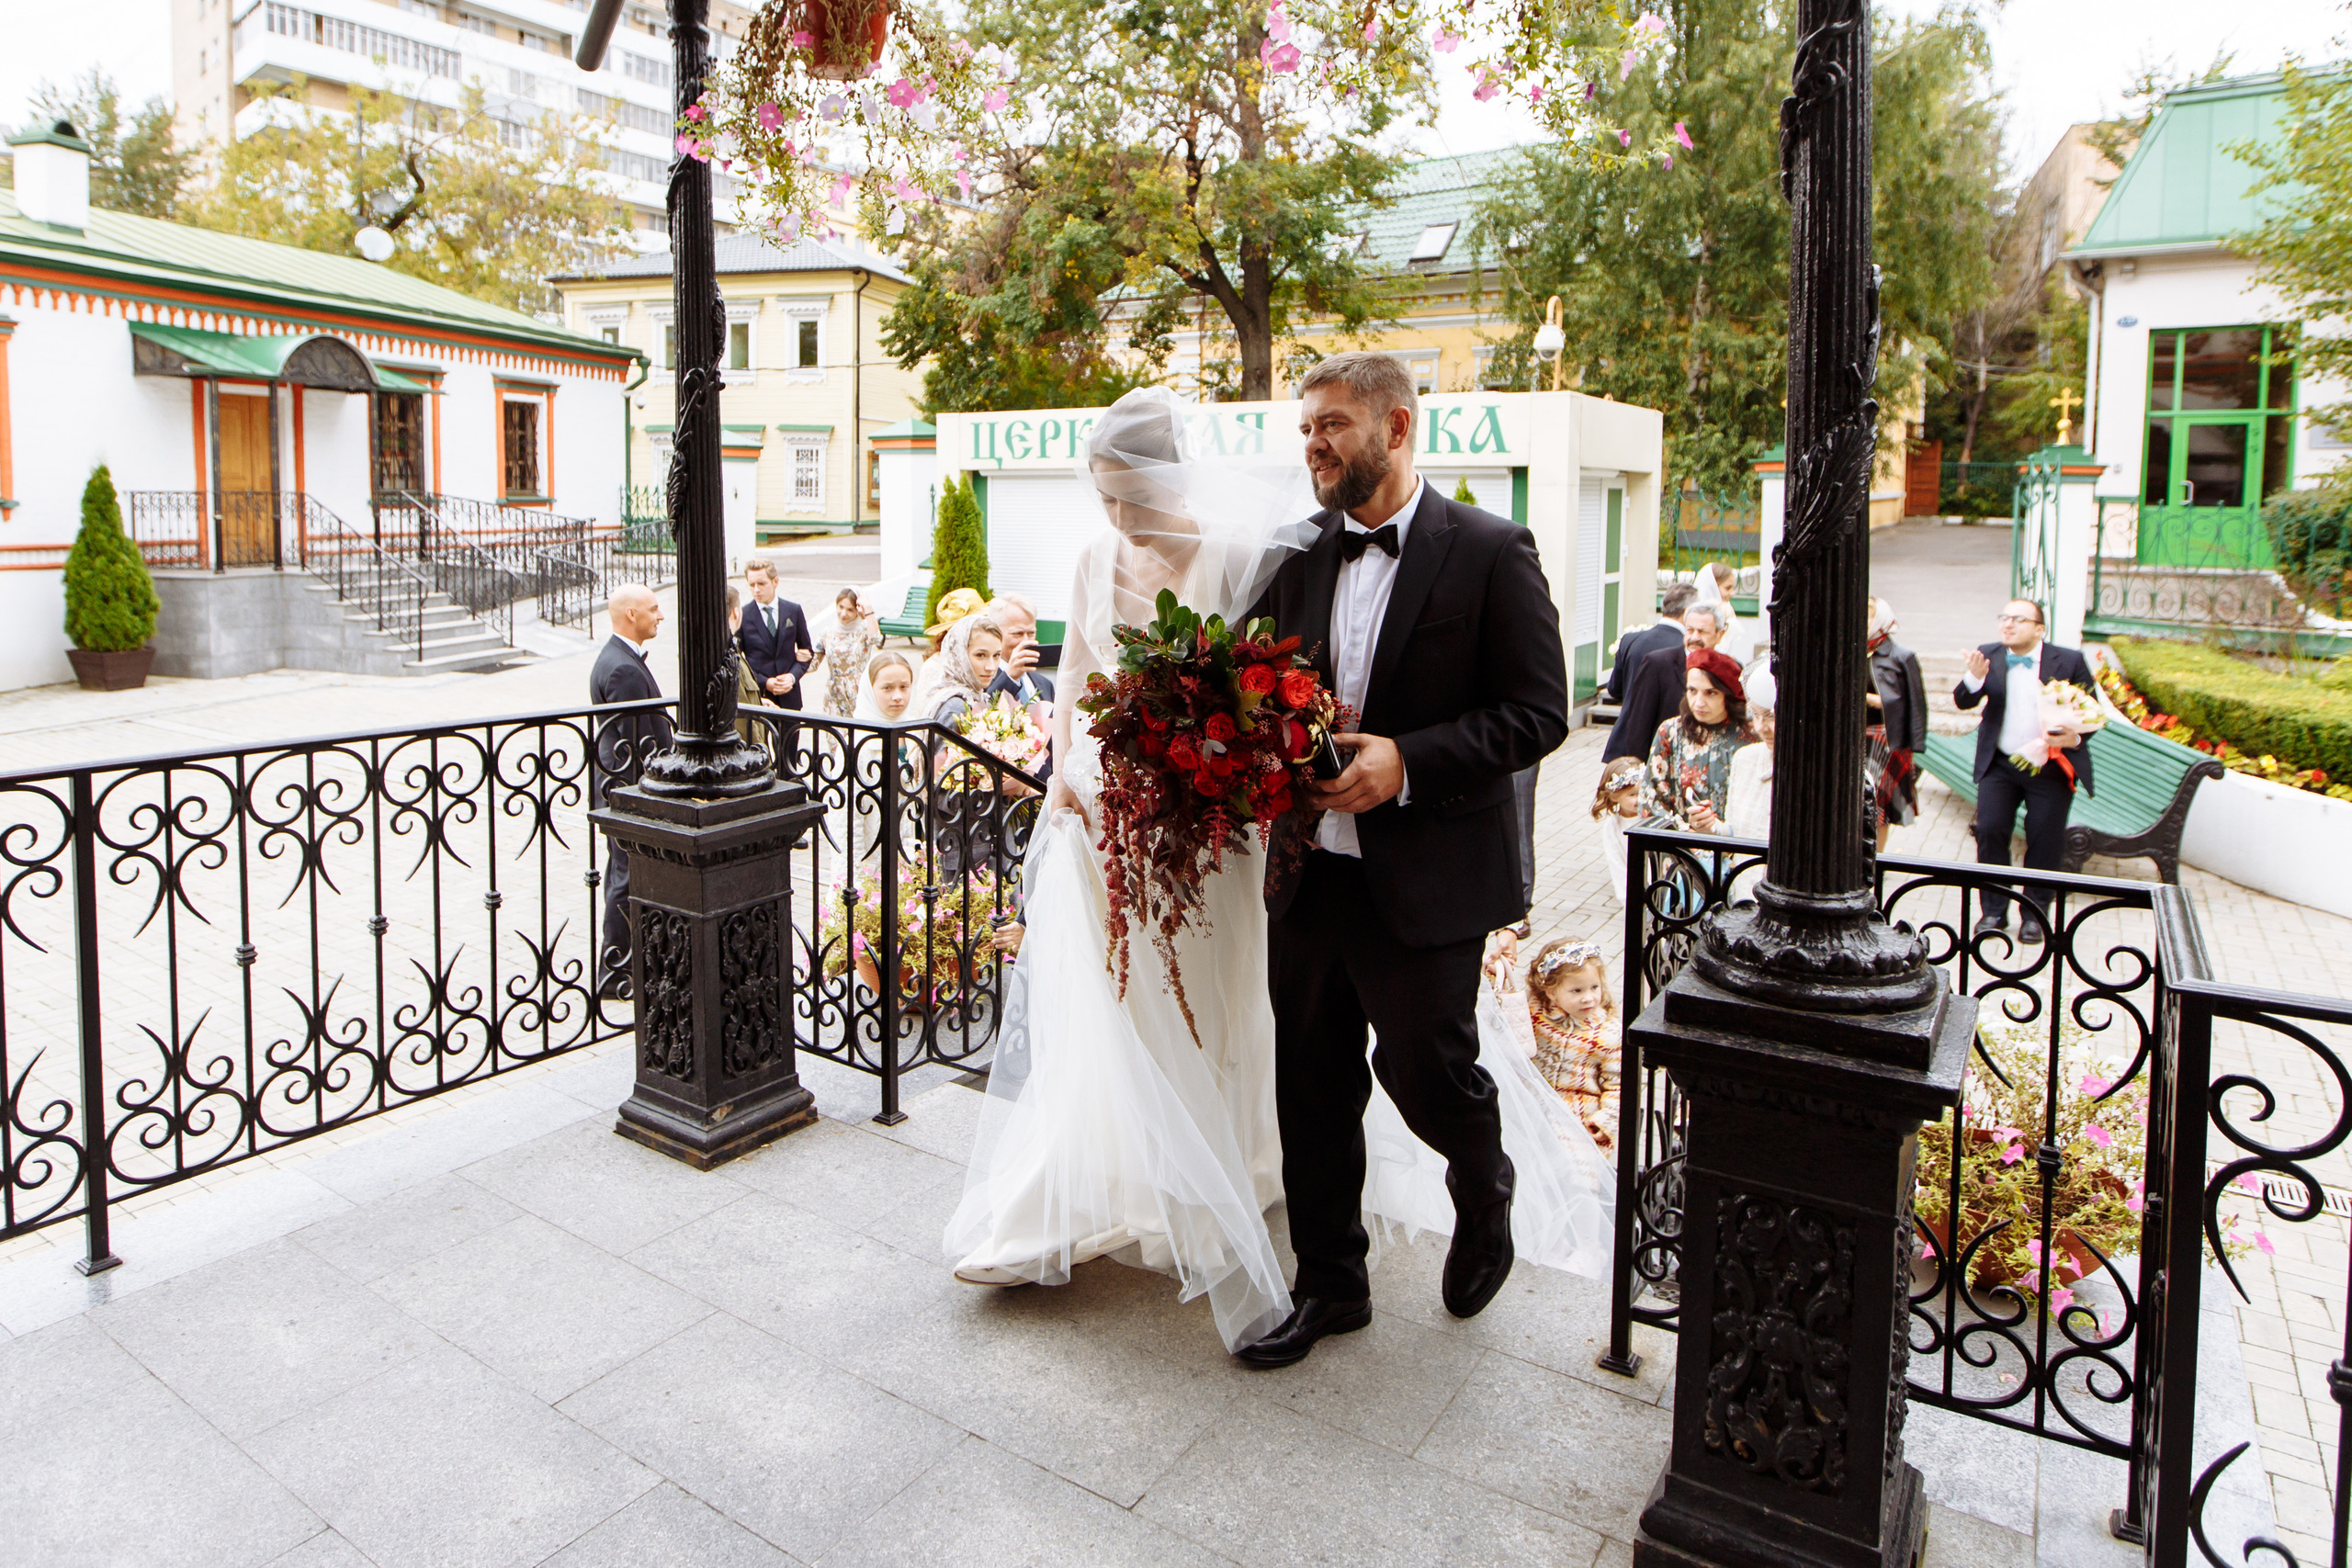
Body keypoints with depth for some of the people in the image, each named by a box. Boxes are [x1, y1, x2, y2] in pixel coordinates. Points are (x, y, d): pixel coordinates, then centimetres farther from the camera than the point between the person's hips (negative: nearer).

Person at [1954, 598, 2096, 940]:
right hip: (2000, 766, 2)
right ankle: (1994, 910, 12)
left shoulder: (2070, 661, -6)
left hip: (2052, 768, -2)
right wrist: (1974, 678, -28)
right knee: (1989, 831, -2)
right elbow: (1962, 702, -6)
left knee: (2045, 842, 5)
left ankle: (2034, 914, 20)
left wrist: (2075, 736, -20)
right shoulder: (1988, 656, -1)